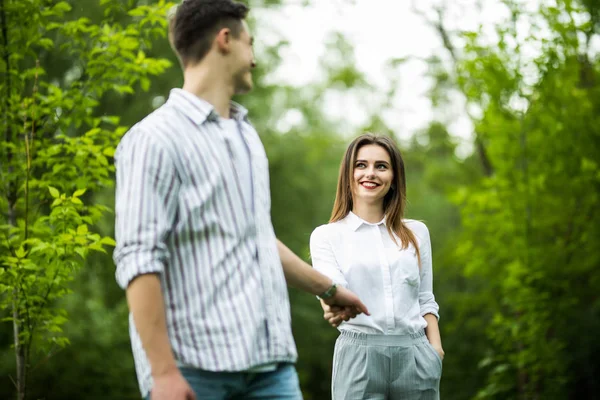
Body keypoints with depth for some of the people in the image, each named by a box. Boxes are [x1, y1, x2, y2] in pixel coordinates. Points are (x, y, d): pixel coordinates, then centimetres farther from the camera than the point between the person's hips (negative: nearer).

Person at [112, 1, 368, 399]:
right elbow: (139, 261, -14)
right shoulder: (155, 139, -7)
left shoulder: (246, 134, 19)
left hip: (270, 359, 7)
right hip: (195, 366, -7)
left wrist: (328, 289, 37)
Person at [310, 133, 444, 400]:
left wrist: (435, 348, 2)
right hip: (359, 354, -2)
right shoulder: (326, 236, 4)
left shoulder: (416, 233, 13)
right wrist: (335, 307, -34)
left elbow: (425, 300, 15)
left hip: (415, 355, 2)